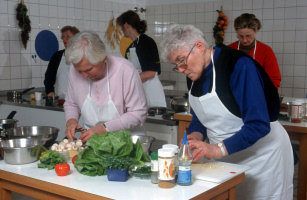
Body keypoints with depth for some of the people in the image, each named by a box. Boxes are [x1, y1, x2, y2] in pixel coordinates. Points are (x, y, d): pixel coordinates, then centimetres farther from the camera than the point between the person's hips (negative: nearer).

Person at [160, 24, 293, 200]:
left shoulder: (239, 66, -23)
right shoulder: (194, 73, 1)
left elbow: (259, 125, -28)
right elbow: (198, 119, 10)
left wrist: (218, 149, -32)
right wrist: (196, 136, -11)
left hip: (262, 155, -6)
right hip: (226, 159, 6)